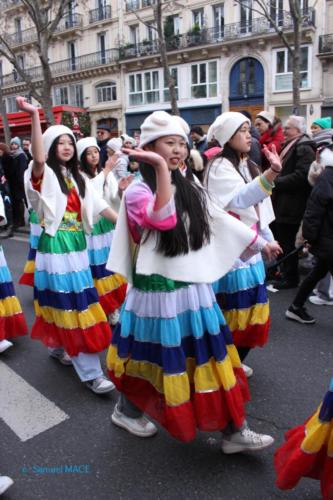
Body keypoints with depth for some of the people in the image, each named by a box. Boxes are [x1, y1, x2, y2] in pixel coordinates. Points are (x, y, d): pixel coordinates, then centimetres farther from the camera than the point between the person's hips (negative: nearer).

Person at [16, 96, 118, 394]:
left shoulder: (77, 177, 14)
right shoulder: (46, 174, -6)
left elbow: (98, 205, 9)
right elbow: (38, 158, -29)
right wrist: (35, 117, -33)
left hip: (77, 243, 7)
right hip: (56, 245, -7)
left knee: (70, 301, 15)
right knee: (72, 303, -6)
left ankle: (58, 347, 39)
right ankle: (91, 373, 0)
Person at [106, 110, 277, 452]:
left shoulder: (190, 190, 9)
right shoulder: (136, 192, -12)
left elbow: (220, 221, 18)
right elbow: (164, 220, -30)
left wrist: (257, 241, 22)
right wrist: (161, 169, -33)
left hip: (193, 290, 7)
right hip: (158, 293, -6)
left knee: (212, 359, 13)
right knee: (157, 360, 10)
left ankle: (233, 430, 30)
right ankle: (125, 411, 39)